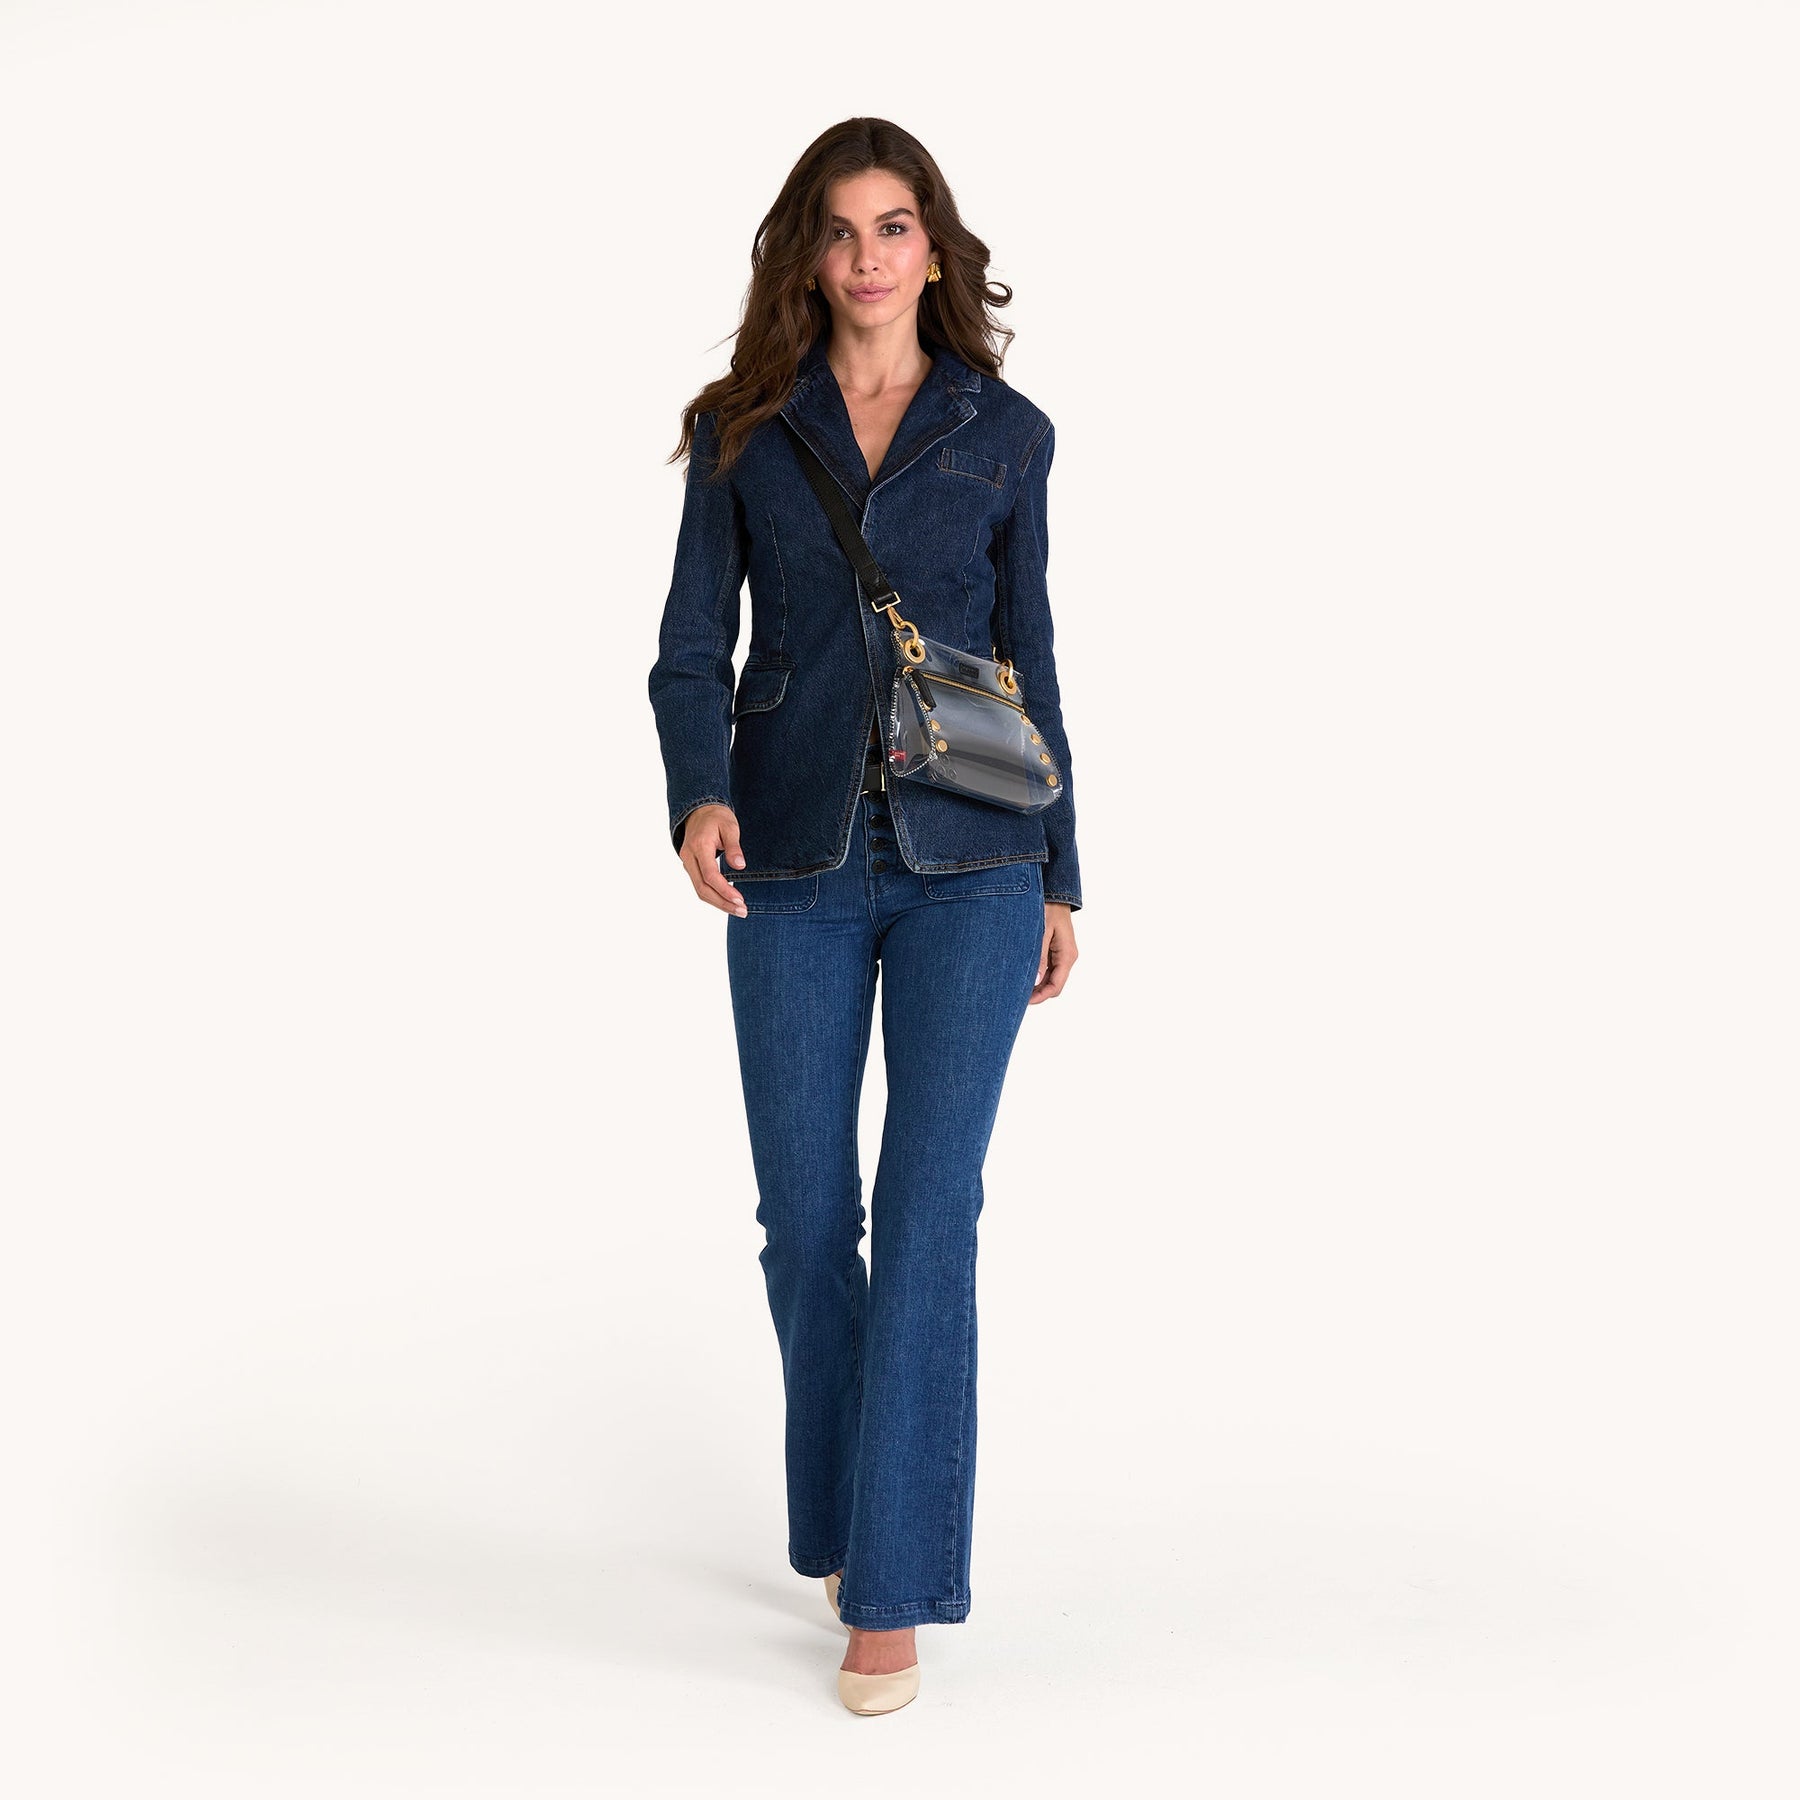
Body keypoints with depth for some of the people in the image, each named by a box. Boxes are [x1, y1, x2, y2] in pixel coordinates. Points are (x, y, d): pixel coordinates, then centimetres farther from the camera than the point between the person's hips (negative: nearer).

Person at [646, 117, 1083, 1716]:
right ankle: (839, 1518, 28)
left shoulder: (1006, 431, 5)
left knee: (930, 1207, -7)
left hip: (968, 865, -1)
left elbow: (1029, 661, 9)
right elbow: (693, 650, 1)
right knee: (805, 1215, 6)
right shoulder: (742, 427, 5)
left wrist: (1059, 877, 8)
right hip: (797, 866, 1)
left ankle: (894, 1587, 0)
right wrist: (700, 797, -18)